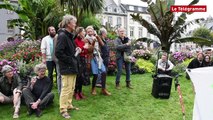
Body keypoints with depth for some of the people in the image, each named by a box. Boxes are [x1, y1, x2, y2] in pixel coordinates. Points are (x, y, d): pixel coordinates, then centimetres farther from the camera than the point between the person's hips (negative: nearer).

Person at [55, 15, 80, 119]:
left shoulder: (69, 36, 15)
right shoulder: (62, 36, -15)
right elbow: (58, 53, -22)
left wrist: (76, 50, 8)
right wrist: (70, 60, -17)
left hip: (72, 67, 10)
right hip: (66, 67, -10)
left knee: (71, 88, 17)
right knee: (66, 89, -3)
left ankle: (69, 105, 31)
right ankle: (63, 109, 9)